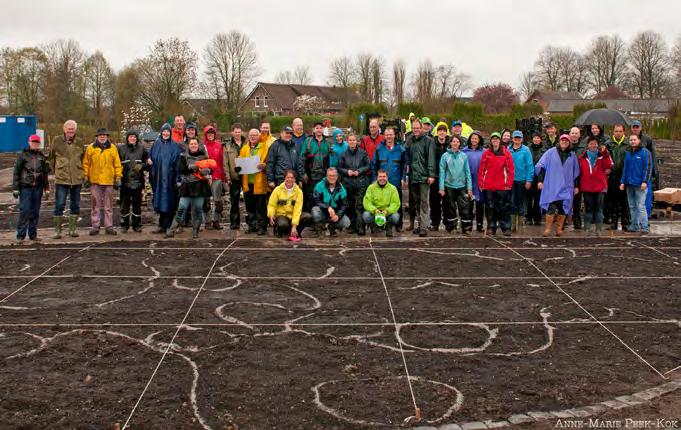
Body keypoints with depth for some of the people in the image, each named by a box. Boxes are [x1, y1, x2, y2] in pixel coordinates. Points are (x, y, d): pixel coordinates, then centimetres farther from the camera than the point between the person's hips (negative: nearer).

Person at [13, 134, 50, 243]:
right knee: (24, 210, -7)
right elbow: (16, 172, 0)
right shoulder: (23, 155, 0)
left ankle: (33, 234, 14)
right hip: (25, 187, -3)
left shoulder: (42, 156, 10)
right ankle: (21, 235, -2)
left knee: (35, 212, 6)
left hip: (38, 187, 3)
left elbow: (45, 173, 16)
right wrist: (15, 188, -5)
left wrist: (46, 188, 13)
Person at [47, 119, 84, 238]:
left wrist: (82, 173, 11)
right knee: (59, 205, -3)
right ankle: (57, 229, 5)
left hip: (77, 178, 2)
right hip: (61, 178, -2)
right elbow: (51, 158, 10)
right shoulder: (57, 141, 2)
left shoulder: (79, 142, 8)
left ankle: (73, 228, 17)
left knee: (75, 205, 8)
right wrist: (54, 170, 7)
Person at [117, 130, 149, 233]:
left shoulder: (142, 148, 5)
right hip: (125, 181, -1)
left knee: (137, 203, 8)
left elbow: (147, 161, 11)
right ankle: (124, 225, 15)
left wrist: (142, 166, -7)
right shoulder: (120, 148, 1)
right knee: (124, 204, 5)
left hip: (137, 181, 1)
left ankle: (137, 225, 17)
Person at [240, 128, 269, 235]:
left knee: (261, 206, -3)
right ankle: (252, 225, 20)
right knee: (249, 205, 10)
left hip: (259, 182, -5)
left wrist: (263, 165, -22)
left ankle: (262, 227, 3)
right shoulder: (244, 148, 16)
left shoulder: (264, 147, 2)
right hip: (247, 182, 5)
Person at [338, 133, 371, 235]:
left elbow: (368, 166, 4)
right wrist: (347, 171, -7)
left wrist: (359, 171, -10)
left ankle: (360, 227, -8)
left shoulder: (362, 153, 2)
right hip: (348, 182, 3)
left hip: (361, 182, -2)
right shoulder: (344, 154, 8)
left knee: (359, 205, -8)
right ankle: (352, 225, 13)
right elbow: (339, 167, 11)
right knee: (349, 205, 5)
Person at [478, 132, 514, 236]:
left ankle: (506, 228, 7)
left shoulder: (506, 153, 2)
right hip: (488, 186, 1)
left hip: (502, 186, -1)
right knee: (490, 208, 6)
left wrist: (509, 183, -3)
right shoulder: (486, 153, 5)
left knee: (504, 207, 1)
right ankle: (491, 227, 14)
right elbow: (481, 169, 6)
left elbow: (511, 169, 2)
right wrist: (480, 183, 1)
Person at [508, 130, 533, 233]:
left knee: (521, 202, 8)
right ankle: (512, 224, 10)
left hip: (522, 180, -2)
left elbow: (530, 166, -7)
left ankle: (520, 225, 17)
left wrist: (529, 180, -12)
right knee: (512, 202, 1)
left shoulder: (525, 150, -5)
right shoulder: (508, 150, 3)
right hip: (511, 180, 2)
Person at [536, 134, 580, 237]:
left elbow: (576, 172, 16)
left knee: (563, 208, 2)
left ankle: (559, 228, 14)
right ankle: (548, 228, 0)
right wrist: (540, 180, -5)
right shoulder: (550, 152, 3)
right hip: (551, 186, -2)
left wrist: (576, 186, 14)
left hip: (566, 187, 3)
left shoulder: (572, 155, 11)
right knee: (551, 207, -9)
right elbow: (541, 166, 2)